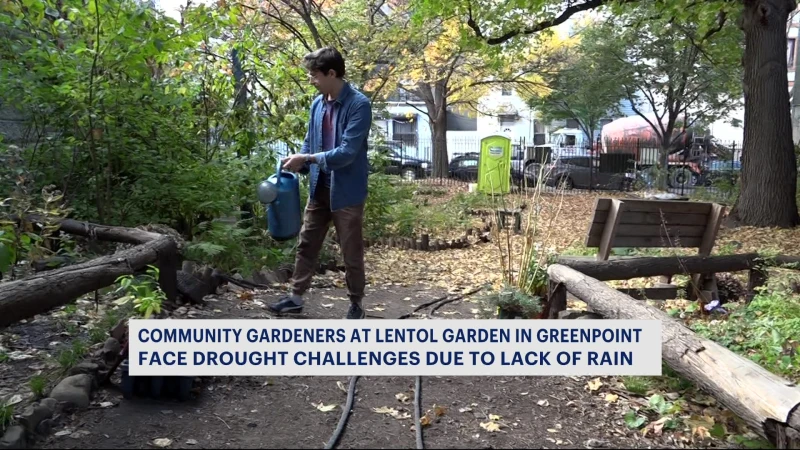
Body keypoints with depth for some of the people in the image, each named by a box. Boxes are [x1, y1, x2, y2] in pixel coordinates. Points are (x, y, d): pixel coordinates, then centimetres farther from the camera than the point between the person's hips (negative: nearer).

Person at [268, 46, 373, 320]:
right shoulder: (317, 104, 5)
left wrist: (307, 159, -22)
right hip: (319, 189, 7)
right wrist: (297, 164, -6)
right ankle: (296, 297, 26)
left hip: (346, 191, -7)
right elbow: (309, 143, 13)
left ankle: (356, 304, 22)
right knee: (306, 245, 13)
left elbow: (347, 152, -24)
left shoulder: (359, 105, -17)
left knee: (351, 251, 6)